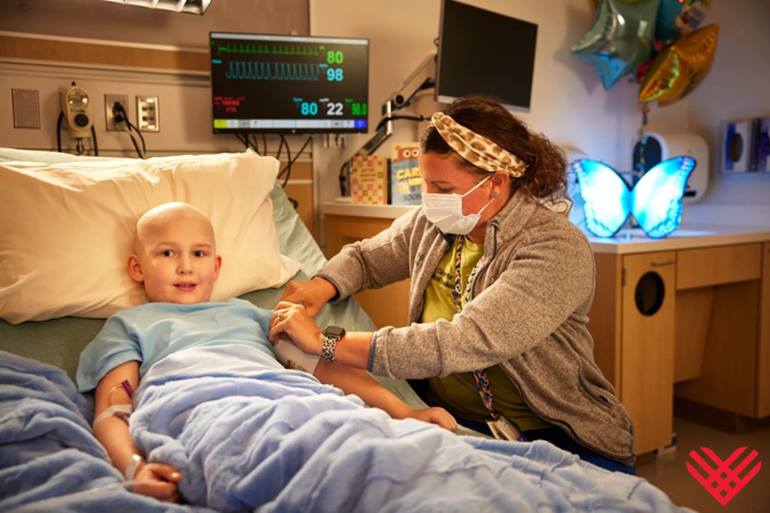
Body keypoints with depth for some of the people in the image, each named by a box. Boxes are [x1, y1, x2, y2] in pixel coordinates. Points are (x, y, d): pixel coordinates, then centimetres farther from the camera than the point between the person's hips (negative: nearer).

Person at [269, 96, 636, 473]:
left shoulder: (559, 250, -22)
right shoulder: (432, 222, -1)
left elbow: (464, 343, -32)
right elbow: (365, 257, 17)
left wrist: (326, 343, -30)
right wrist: (322, 286, -7)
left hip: (554, 436, -4)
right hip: (440, 413, 5)